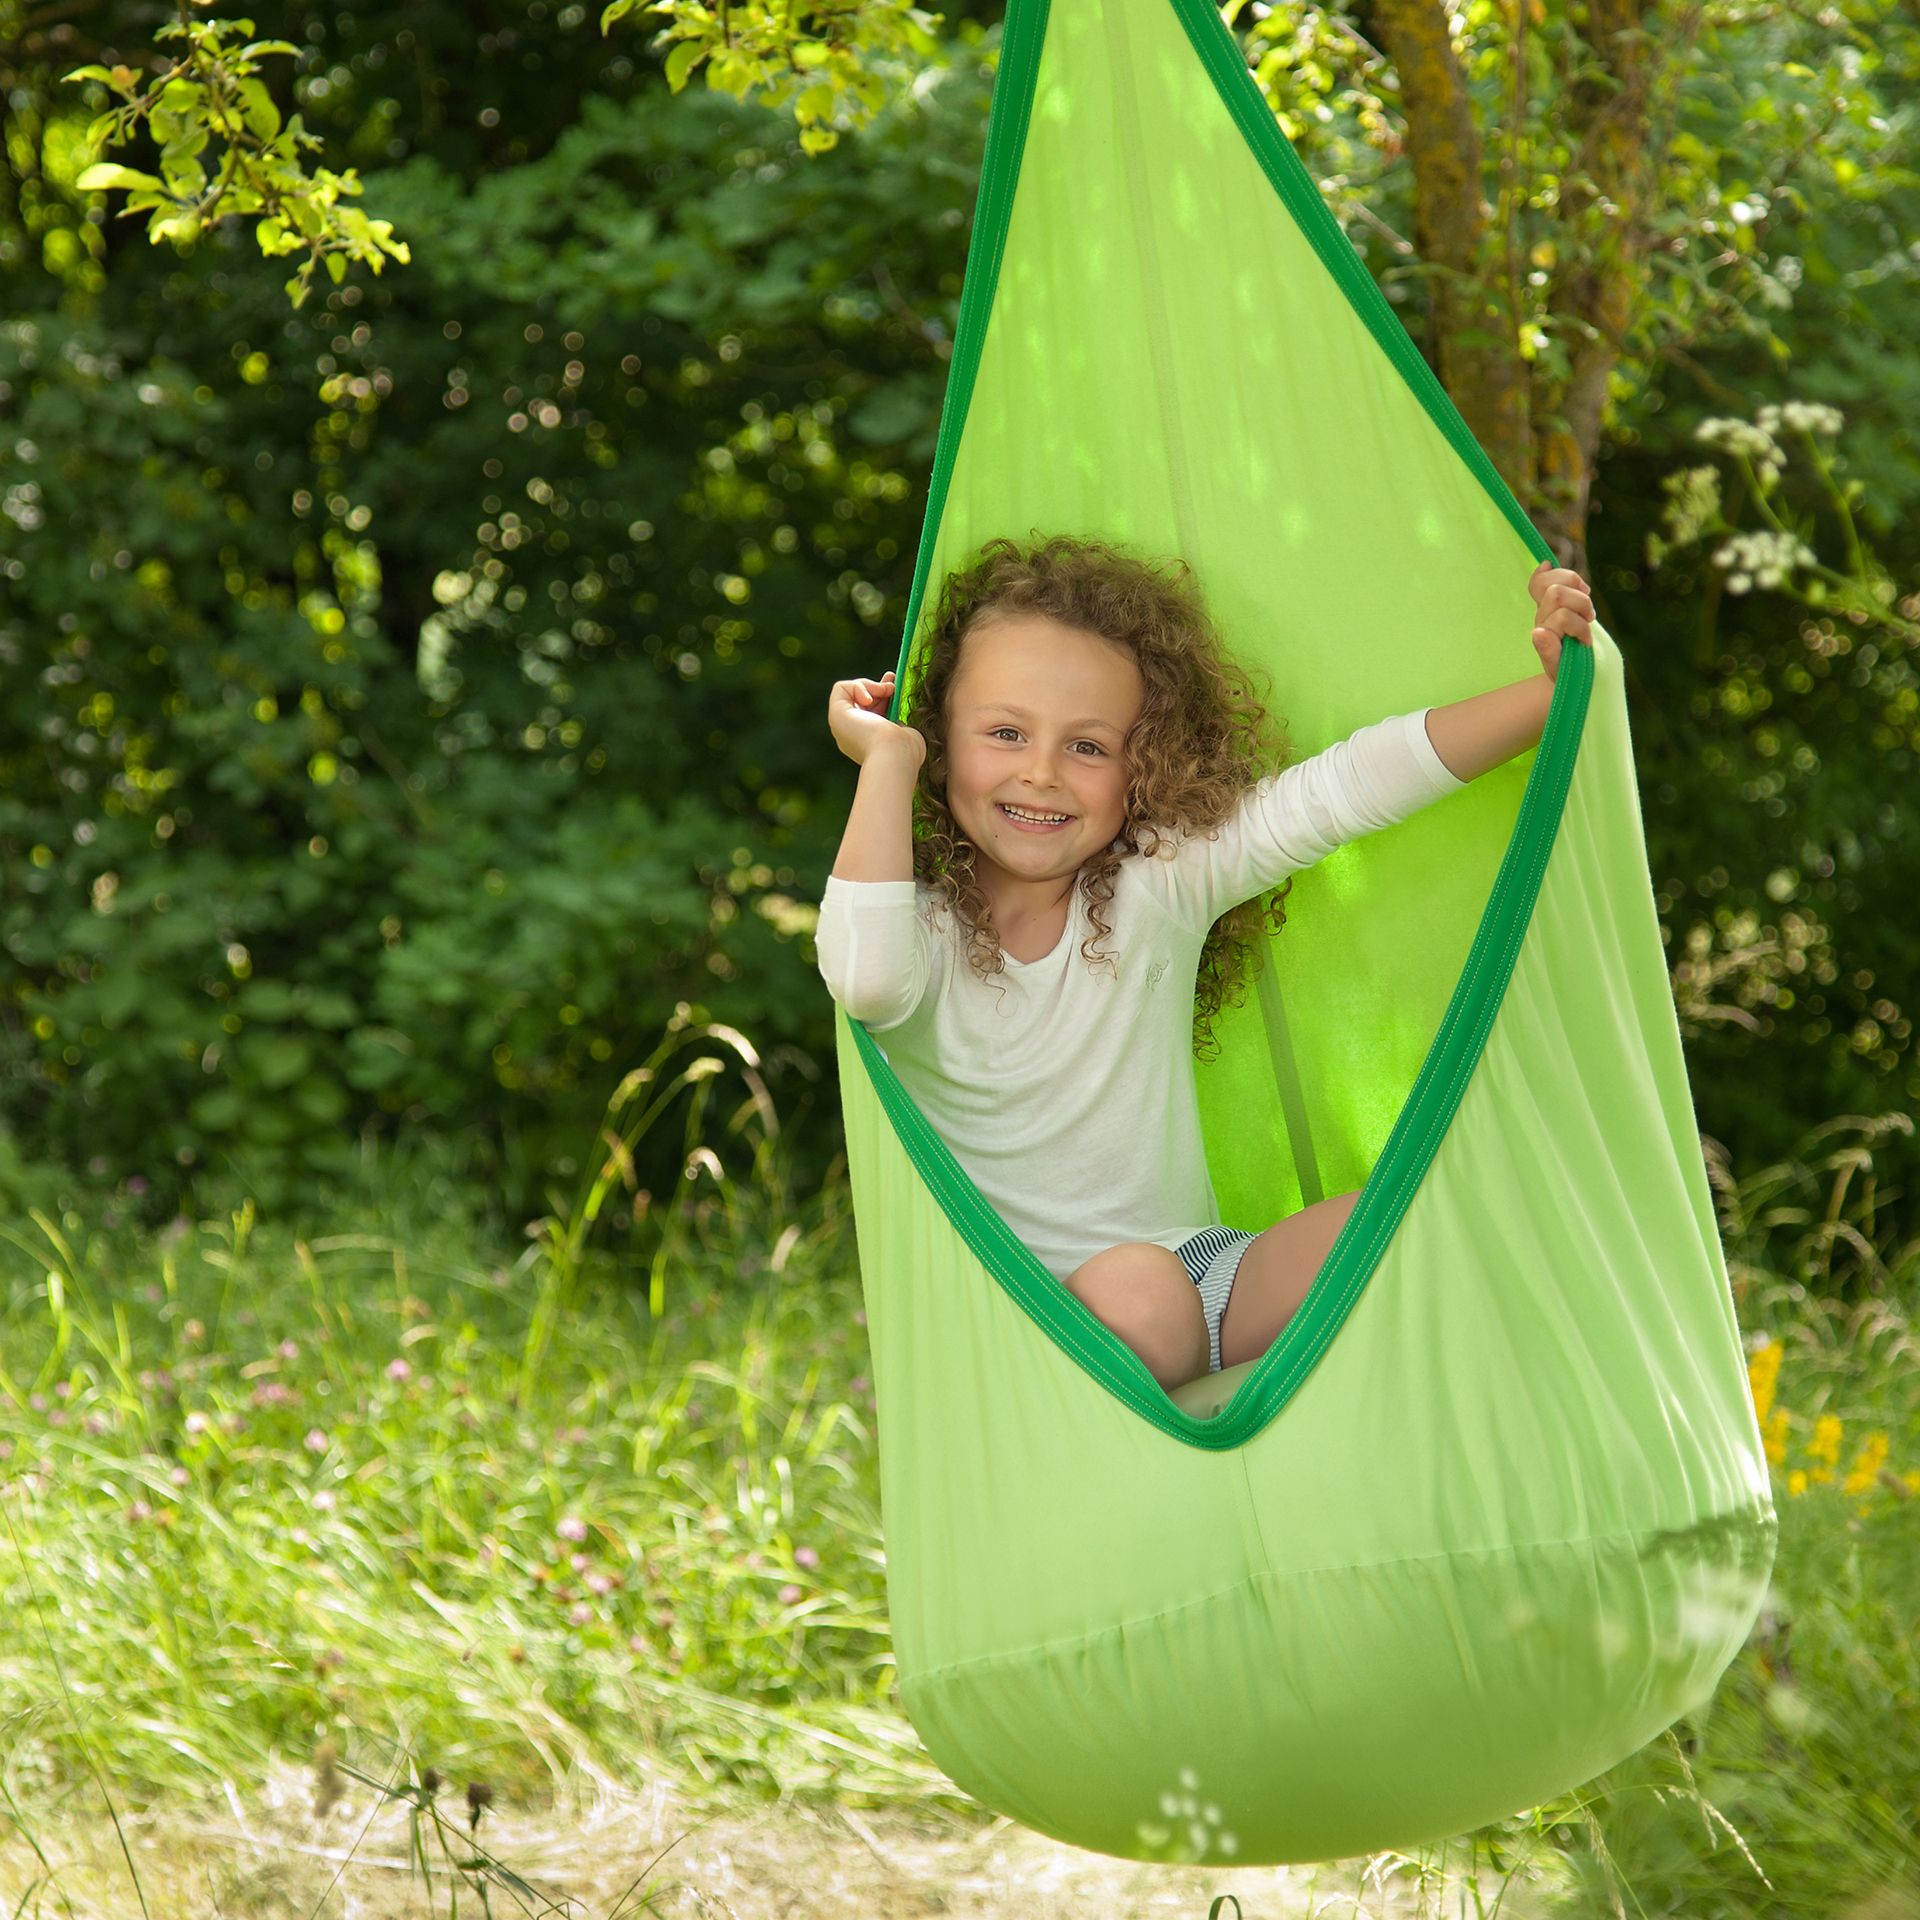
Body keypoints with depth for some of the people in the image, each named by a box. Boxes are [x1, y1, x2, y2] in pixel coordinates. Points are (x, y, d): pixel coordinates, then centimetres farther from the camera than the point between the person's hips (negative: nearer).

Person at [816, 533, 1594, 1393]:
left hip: (1195, 1273, 4)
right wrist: (888, 758, -22)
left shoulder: (1162, 882, 3)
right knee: (1136, 1289, -35)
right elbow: (866, 975, -32)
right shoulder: (923, 925, -6)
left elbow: (1340, 789, -5)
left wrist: (1547, 695, -16)